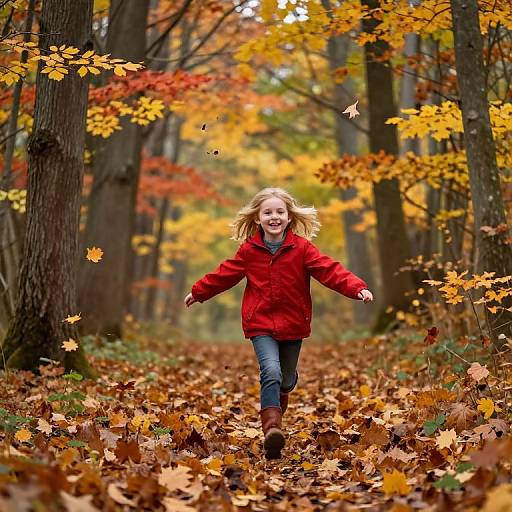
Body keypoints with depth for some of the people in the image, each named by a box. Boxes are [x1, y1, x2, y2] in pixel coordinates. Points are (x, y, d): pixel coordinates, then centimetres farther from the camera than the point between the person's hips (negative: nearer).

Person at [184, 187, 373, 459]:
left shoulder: (301, 247, -7)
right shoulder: (249, 250, -2)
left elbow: (330, 270, -15)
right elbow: (225, 274, 12)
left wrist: (357, 288, -29)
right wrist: (198, 292, 19)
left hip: (293, 324, 1)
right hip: (261, 324, -1)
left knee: (287, 380, 16)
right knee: (271, 372, -23)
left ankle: (276, 403, 50)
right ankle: (272, 428, -32)